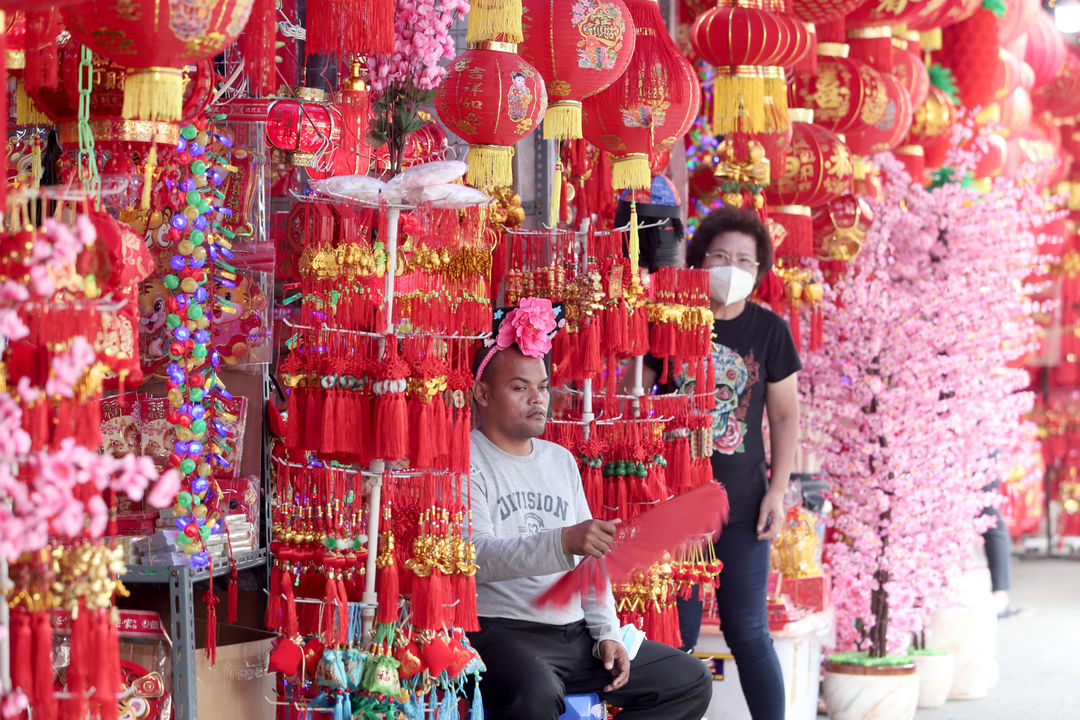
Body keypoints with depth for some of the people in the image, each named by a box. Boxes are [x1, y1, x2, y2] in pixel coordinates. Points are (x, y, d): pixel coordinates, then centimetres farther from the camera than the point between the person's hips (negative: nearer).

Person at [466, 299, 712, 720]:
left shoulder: (560, 460, 20)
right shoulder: (466, 461, -4)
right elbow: (476, 556, -20)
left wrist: (606, 633, 7)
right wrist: (564, 542, -33)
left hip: (576, 633, 8)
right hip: (500, 632, -8)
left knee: (690, 682, 0)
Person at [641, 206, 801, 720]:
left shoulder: (768, 330, 4)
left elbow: (786, 416, 8)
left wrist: (777, 491, 0)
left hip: (742, 504, 0)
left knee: (748, 633, 0)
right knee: (675, 633, 1)